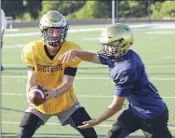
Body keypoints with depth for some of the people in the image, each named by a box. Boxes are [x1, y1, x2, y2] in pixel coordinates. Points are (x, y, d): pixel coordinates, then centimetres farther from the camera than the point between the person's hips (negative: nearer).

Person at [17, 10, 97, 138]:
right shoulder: (33, 50, -16)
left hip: (65, 102, 0)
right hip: (40, 103, 1)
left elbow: (68, 82, -22)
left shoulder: (71, 50, -19)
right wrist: (31, 93, -40)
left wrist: (55, 93, -44)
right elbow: (32, 79, -16)